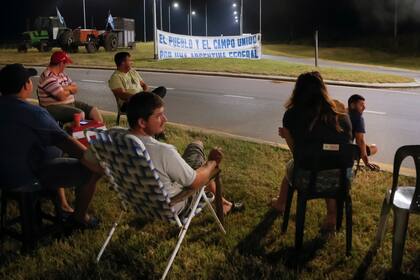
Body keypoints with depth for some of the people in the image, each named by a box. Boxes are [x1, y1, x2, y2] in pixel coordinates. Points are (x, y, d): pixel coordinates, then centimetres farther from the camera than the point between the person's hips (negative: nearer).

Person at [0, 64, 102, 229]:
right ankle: (79, 217, 14)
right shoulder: (34, 113, -25)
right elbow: (66, 142, -28)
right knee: (93, 170, -7)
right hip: (28, 178, -9)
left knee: (54, 150, 33)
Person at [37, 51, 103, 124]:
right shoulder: (48, 77, -17)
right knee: (80, 114, -30)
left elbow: (76, 89, 8)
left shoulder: (62, 73, 11)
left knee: (94, 110, -2)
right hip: (54, 108, -9)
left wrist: (65, 88, -13)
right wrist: (69, 89, -1)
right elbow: (62, 96, -23)